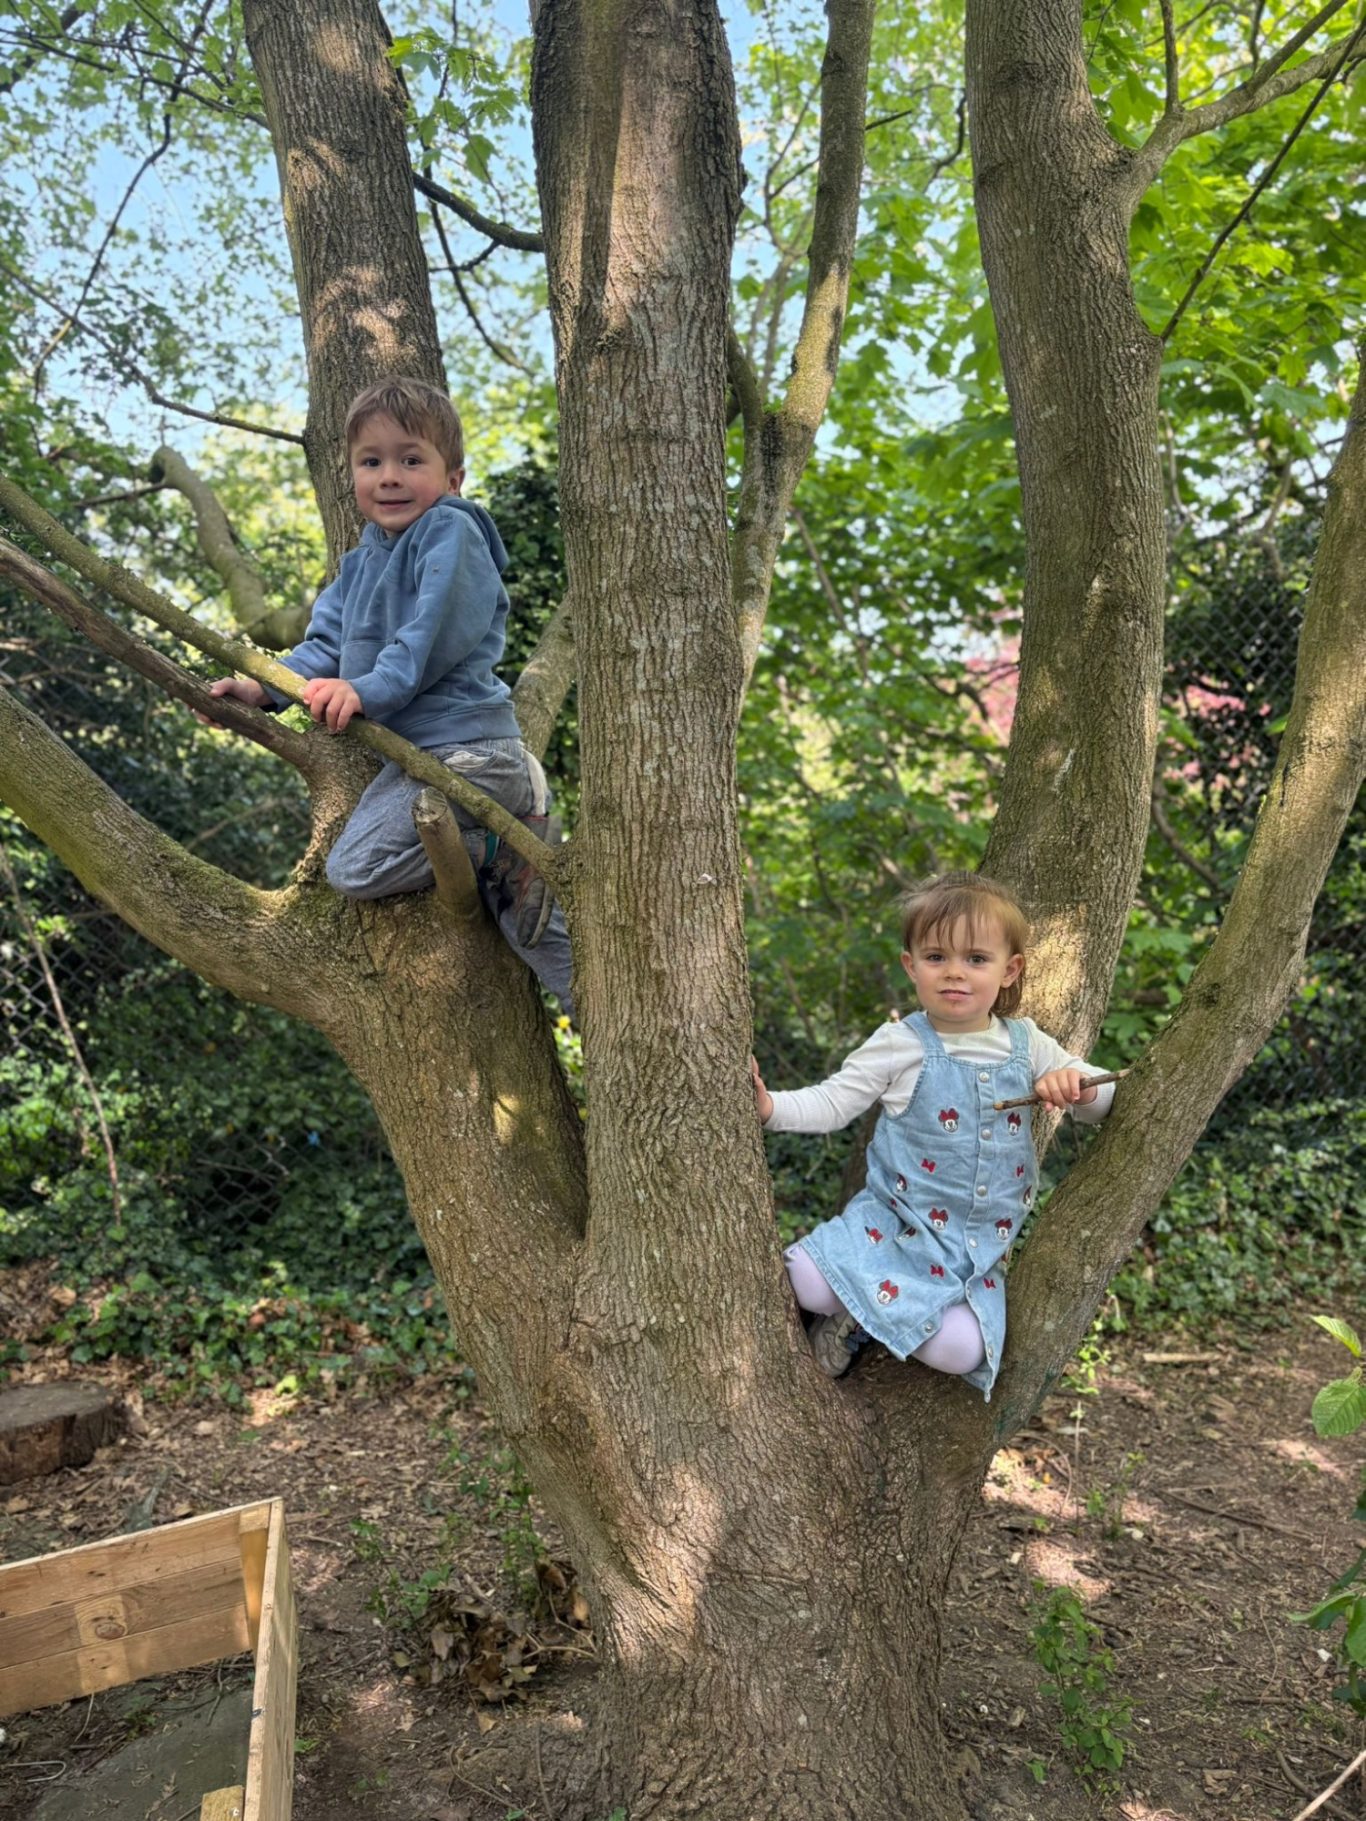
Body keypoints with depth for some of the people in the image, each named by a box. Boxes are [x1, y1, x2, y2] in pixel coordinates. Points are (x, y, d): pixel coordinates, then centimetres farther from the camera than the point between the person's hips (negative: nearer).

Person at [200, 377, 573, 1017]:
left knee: (354, 866, -14)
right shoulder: (358, 563, 20)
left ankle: (505, 854, -9)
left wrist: (372, 688, -26)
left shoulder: (450, 530, -7)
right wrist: (265, 687, 0)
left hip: (459, 750, -9)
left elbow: (439, 634, -20)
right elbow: (327, 643, 15)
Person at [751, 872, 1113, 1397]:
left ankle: (859, 1320, 6)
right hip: (891, 1224, -2)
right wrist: (771, 1107, -24)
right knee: (808, 1282, -28)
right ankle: (851, 1310, 9)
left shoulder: (1026, 1044, 4)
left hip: (978, 1249, 3)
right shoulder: (901, 1044, -6)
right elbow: (833, 1103, -6)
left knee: (959, 1352, -22)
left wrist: (1076, 1087, -12)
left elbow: (1100, 1104, 12)